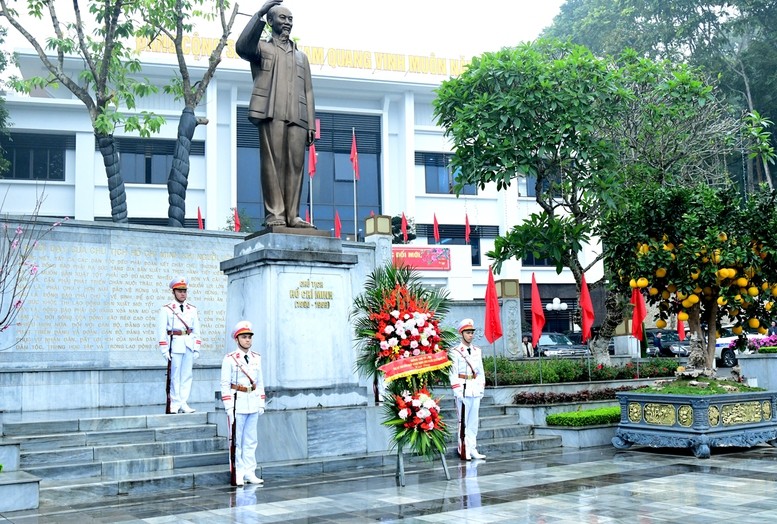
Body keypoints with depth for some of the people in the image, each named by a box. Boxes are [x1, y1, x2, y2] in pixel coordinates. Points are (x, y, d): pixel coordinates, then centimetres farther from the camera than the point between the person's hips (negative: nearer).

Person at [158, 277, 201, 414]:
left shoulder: (192, 309, 13)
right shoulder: (166, 309, 0)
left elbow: (196, 330, 13)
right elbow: (162, 330, -3)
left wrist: (196, 349, 7)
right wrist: (164, 350, -8)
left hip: (189, 345, 4)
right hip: (175, 345, -4)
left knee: (187, 375, 4)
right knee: (175, 375, -1)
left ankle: (183, 403, 8)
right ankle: (175, 403, 6)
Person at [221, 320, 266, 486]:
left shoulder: (257, 358, 9)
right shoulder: (230, 359, -6)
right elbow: (225, 385, -7)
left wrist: (261, 403, 10)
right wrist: (229, 407, -11)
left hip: (253, 404, 5)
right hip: (238, 404, -5)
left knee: (251, 441, 9)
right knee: (237, 441, 1)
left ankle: (249, 472, 15)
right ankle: (238, 474, 8)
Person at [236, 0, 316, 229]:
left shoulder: (301, 56, 29)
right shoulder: (263, 48, 17)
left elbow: (308, 92, 20)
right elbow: (242, 46, -8)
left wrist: (311, 124, 9)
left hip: (297, 117, 4)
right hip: (271, 114, -4)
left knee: (295, 165, -5)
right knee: (273, 163, -10)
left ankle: (292, 215, -5)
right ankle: (274, 214, -11)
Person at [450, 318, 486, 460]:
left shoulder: (477, 351, 14)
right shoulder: (455, 352, -4)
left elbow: (481, 371, 16)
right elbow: (453, 373, -9)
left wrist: (482, 387, 8)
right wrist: (457, 391, -14)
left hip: (475, 391, 6)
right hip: (463, 390, -6)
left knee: (474, 422, 9)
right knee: (463, 421, -5)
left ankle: (472, 449, 15)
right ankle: (464, 451, -1)